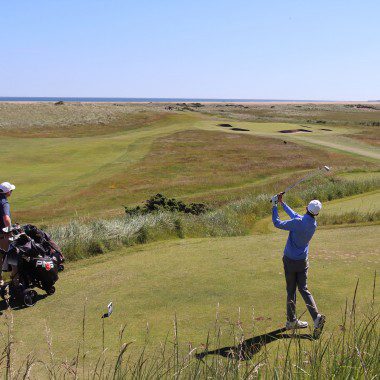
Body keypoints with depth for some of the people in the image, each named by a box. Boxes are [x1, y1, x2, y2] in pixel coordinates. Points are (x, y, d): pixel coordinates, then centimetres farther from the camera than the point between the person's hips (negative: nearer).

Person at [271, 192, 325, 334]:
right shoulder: (313, 224, -3)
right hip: (303, 261, 4)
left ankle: (291, 321, 16)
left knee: (291, 291, 7)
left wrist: (274, 206, -2)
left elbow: (277, 223, -13)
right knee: (303, 289, 10)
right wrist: (282, 203, 16)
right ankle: (317, 317, -6)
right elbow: (295, 216, 10)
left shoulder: (297, 223, -24)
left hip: (290, 261, -4)